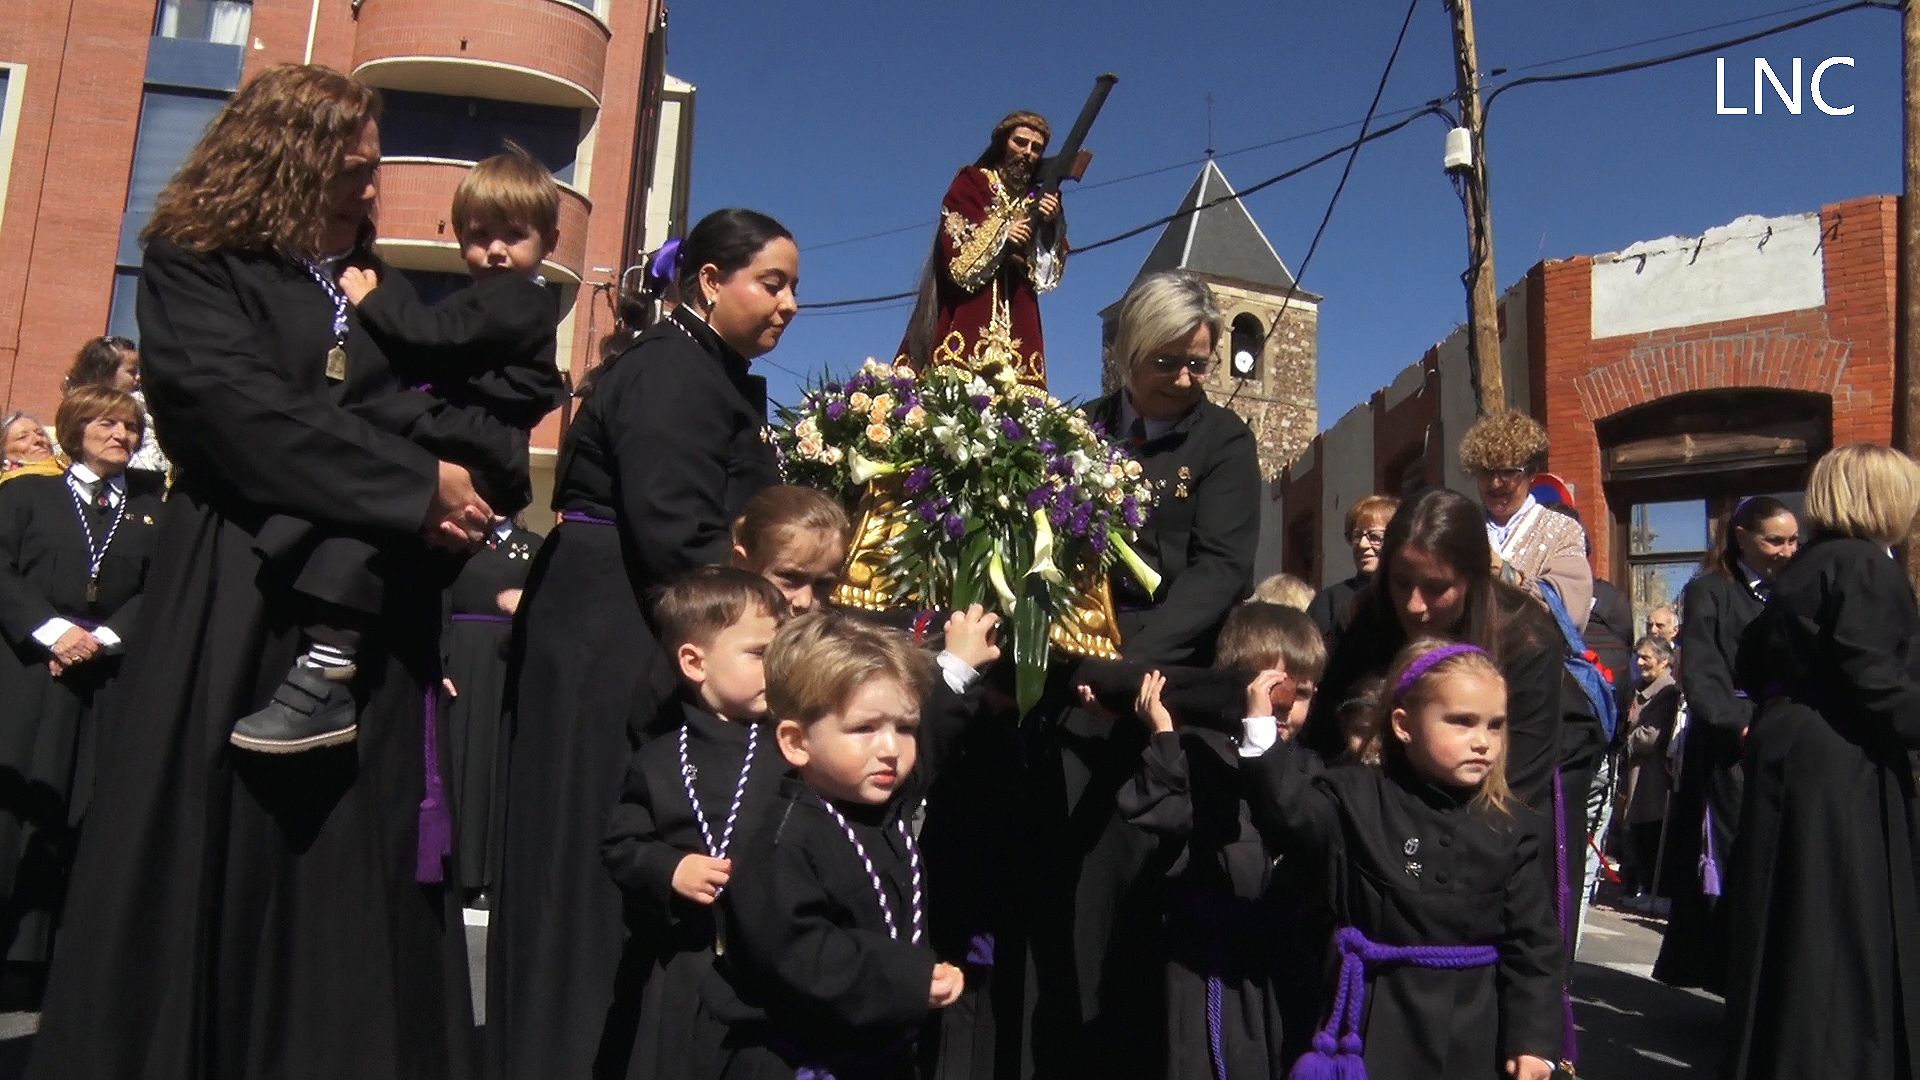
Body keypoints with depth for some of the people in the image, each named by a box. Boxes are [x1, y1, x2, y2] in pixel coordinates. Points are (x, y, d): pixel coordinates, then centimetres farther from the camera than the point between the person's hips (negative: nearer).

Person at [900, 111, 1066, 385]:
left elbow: (1049, 271, 13)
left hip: (1018, 313, 3)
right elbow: (952, 239, -2)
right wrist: (1001, 235, -10)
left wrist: (1049, 226, -2)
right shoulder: (971, 182, 12)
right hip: (969, 306, -3)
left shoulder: (1039, 201, 21)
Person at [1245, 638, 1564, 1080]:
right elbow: (1290, 811, -21)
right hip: (1379, 1029, -2)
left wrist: (1534, 1039, -4)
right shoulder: (1358, 801, -6)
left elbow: (1533, 942, 1)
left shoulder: (1514, 828, 0)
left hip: (1475, 1038, 2)